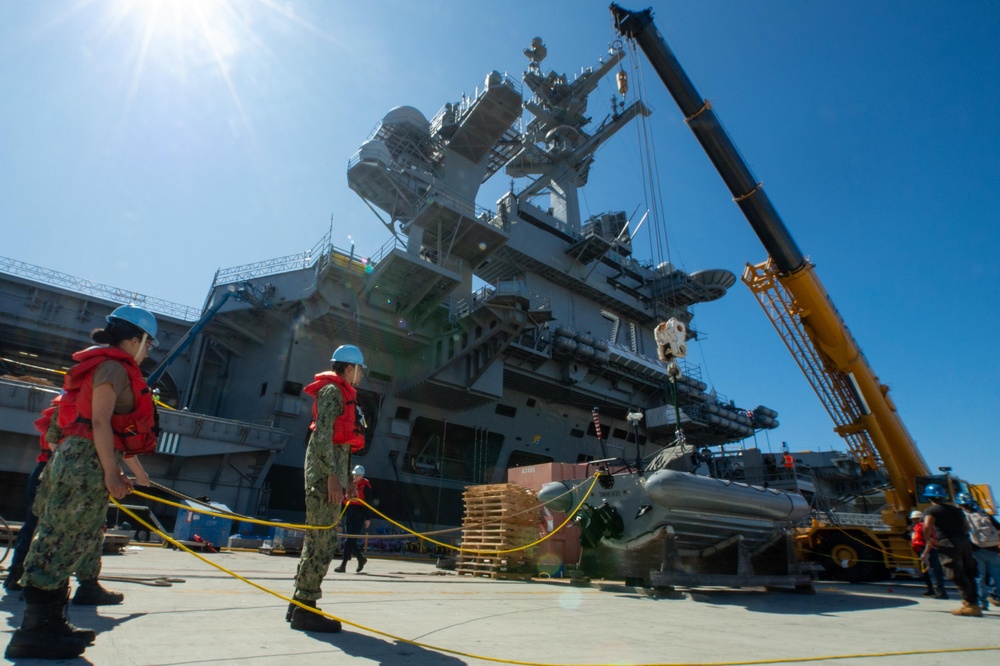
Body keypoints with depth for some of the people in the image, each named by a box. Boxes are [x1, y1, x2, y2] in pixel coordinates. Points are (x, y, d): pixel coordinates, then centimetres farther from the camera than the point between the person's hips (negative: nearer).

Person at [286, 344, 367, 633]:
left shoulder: (343, 394, 23)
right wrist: (332, 476, -22)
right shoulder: (332, 390, -6)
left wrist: (345, 479, 19)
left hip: (332, 472, 10)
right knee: (322, 541, -8)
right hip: (325, 472, -10)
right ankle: (304, 609, -2)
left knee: (318, 539, 12)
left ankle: (299, 604, 19)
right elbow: (322, 436, -17)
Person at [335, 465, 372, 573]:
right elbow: (345, 499, 24)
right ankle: (361, 558, 26)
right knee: (350, 539, 7)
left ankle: (343, 565, -7)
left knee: (350, 539, -10)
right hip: (349, 511, 7)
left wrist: (367, 518, -10)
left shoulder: (366, 485, -3)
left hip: (359, 512, -7)